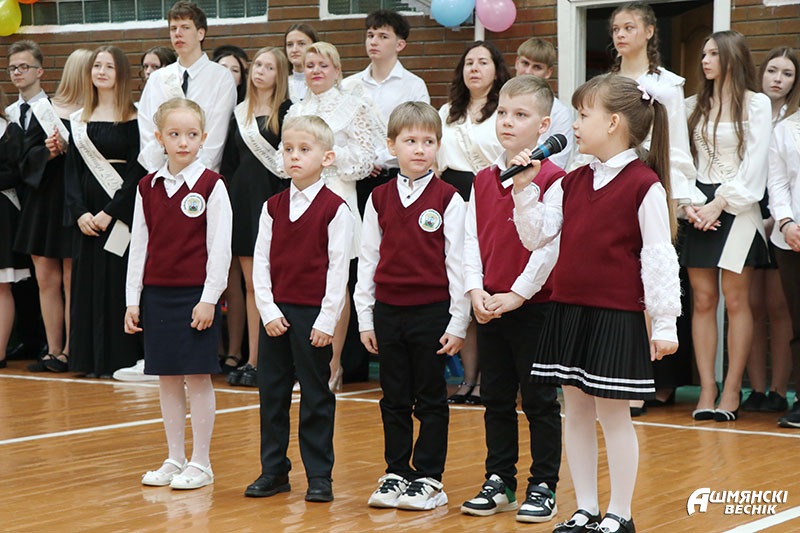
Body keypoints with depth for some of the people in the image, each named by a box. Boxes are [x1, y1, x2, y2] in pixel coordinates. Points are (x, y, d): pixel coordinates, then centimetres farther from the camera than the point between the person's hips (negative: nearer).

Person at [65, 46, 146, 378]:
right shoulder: (79, 120, 12)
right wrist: (79, 212, -5)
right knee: (88, 281, 6)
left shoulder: (132, 118, -4)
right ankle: (91, 359, 12)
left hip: (121, 211, -5)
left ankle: (119, 358, 0)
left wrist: (110, 211, -16)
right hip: (86, 214, 5)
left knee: (117, 282, -5)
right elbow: (71, 170, 9)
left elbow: (138, 171, -9)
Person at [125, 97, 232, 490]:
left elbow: (220, 247, -8)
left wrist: (209, 299, -12)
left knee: (197, 378, 0)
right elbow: (139, 245, 10)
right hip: (157, 293, 5)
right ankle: (174, 459, 20)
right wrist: (132, 300, 7)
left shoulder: (211, 186, -6)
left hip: (196, 295, -5)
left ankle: (200, 463, 9)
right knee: (167, 380, 10)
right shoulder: (148, 187, 7)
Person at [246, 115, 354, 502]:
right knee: (271, 392, 8)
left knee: (316, 396, 2)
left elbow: (338, 267, -9)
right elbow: (261, 261, 7)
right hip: (275, 313, 5)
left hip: (314, 314, -5)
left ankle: (319, 475, 10)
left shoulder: (334, 209, -6)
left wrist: (327, 320, -12)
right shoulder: (272, 207, 8)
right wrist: (269, 310, -3)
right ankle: (273, 470, 19)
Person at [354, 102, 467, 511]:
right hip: (388, 310, 3)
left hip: (432, 311, -3)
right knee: (394, 399, 10)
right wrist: (365, 319, 7)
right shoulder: (379, 199, 5)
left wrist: (458, 323, -6)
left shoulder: (448, 199, -4)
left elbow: (457, 262, -4)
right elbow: (368, 259, 10)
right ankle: (396, 473, 20)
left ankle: (429, 479, 12)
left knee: (431, 400, 4)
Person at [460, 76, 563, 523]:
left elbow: (550, 245, -15)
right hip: (489, 309, 6)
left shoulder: (553, 179, -11)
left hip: (534, 306, -6)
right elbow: (471, 239, 9)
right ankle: (500, 483, 23)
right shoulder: (484, 180, 9)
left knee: (540, 401, 3)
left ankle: (544, 487, 13)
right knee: (496, 399, 13)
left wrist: (517, 294, -15)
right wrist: (476, 290, -4)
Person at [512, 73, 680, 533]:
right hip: (569, 310, 7)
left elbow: (659, 256, -11)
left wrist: (665, 323, -11)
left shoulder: (644, 185, -11)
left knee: (614, 414, 1)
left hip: (617, 317, -7)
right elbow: (536, 236, 10)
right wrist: (525, 189, -2)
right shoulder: (573, 182, 10)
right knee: (576, 412, 12)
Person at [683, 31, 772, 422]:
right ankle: (707, 389, 2)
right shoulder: (693, 105, 14)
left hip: (737, 207, -3)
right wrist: (688, 204, -6)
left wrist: (720, 204, -12)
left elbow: (754, 163, -5)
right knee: (703, 300, 0)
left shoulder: (757, 104, 2)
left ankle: (732, 390, 2)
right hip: (699, 209, 3)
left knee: (736, 301, -3)